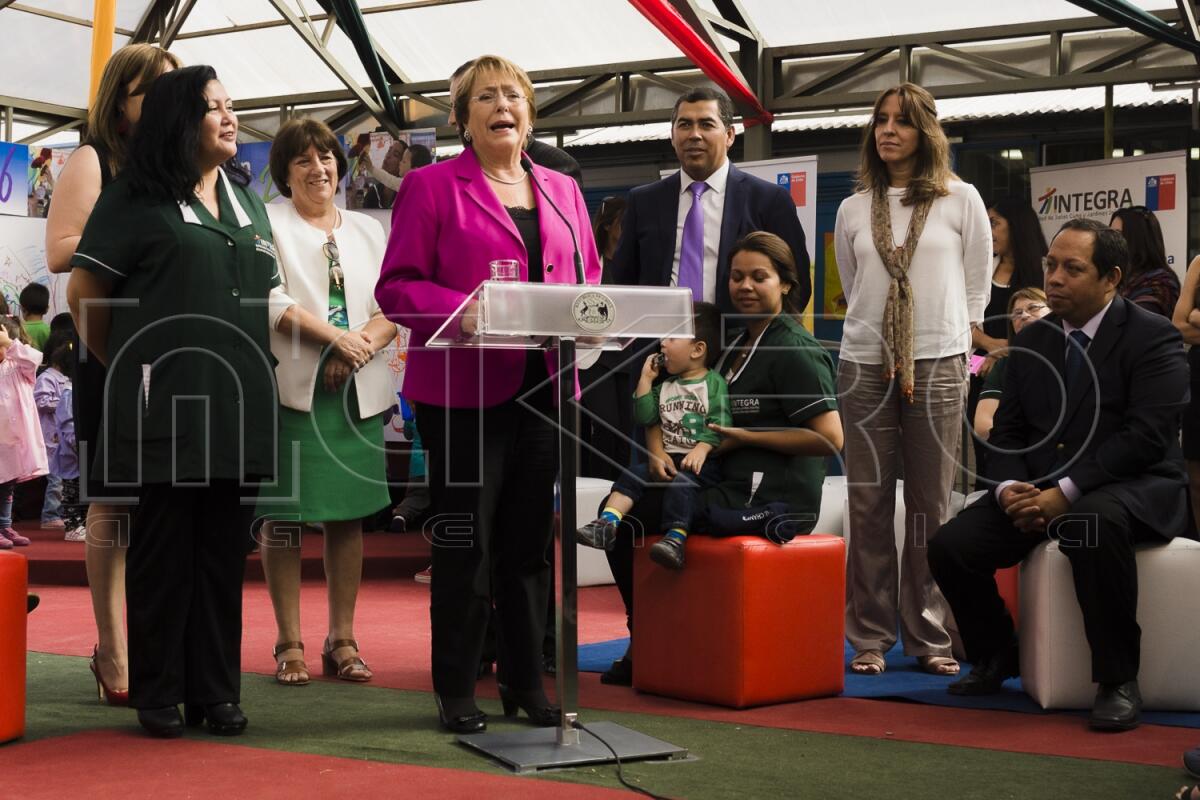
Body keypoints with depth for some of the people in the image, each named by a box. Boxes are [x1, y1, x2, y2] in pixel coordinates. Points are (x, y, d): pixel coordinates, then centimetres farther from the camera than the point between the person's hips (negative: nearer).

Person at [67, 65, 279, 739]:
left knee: (225, 554, 8)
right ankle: (159, 694, 10)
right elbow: (86, 293, -1)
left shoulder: (247, 201, 16)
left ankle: (216, 690, 16)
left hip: (240, 407, 5)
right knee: (164, 552, 2)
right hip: (167, 406, -5)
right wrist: (124, 367, 6)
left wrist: (249, 366, 14)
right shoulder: (136, 200, -2)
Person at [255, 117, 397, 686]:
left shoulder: (369, 231, 18)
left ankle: (342, 639, 14)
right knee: (283, 515, -3)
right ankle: (289, 643, 5)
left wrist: (361, 347, -10)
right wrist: (335, 337, -17)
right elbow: (270, 300, -10)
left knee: (349, 515, 6)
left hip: (357, 391, 4)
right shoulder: (269, 223, 3)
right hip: (292, 387, -4)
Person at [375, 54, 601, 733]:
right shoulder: (432, 186, 0)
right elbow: (397, 287, -5)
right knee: (466, 542, 1)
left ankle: (525, 681, 20)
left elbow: (591, 277, 16)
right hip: (464, 389, -4)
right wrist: (461, 310, -22)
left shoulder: (562, 191, 15)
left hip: (543, 389, 5)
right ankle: (457, 690, 11)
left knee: (529, 542, 10)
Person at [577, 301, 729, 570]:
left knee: (682, 483, -32)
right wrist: (646, 379, 9)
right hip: (668, 458, 7)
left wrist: (702, 449, -26)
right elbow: (645, 417, 9)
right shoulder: (666, 386, 18)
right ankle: (607, 523, -22)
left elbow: (719, 424, -11)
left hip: (701, 461, -6)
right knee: (632, 475, -11)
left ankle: (676, 538, -42)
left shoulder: (714, 384, -2)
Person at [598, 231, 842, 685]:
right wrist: (658, 448, -1)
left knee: (629, 516, -11)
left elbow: (830, 438, -19)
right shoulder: (739, 344, 17)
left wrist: (745, 437, -13)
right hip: (737, 488, 10)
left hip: (773, 498, -10)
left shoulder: (794, 350, -11)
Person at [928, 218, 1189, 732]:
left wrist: (1066, 492, -23)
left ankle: (1118, 681, -25)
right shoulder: (1032, 341, 13)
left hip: (1132, 488, -6)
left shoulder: (1152, 337, -6)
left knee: (1093, 523, -41)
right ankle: (995, 657, 12)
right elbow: (1007, 431, 13)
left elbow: (1147, 434, -17)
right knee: (950, 546, -15)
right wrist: (1009, 488, -10)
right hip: (1038, 491, 6)